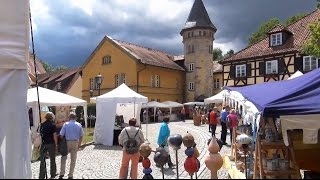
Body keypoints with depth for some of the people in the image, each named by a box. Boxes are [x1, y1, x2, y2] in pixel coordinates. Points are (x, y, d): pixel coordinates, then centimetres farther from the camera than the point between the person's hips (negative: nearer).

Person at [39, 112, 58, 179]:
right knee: (52, 159, 12)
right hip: (51, 144, -3)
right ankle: (52, 175, 22)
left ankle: (41, 176, 13)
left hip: (43, 144, 3)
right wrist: (56, 144, -2)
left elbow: (39, 134, 4)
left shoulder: (41, 124, 3)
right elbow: (54, 135, -11)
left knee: (42, 160, 10)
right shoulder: (52, 124, -9)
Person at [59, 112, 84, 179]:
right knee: (73, 160, 10)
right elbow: (81, 136, 2)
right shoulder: (79, 125, 1)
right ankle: (70, 175, 16)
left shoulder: (66, 124, -6)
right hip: (75, 143, 1)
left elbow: (61, 135, -9)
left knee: (64, 158, 16)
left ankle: (62, 173, 12)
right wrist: (79, 144, 12)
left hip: (67, 142, -1)